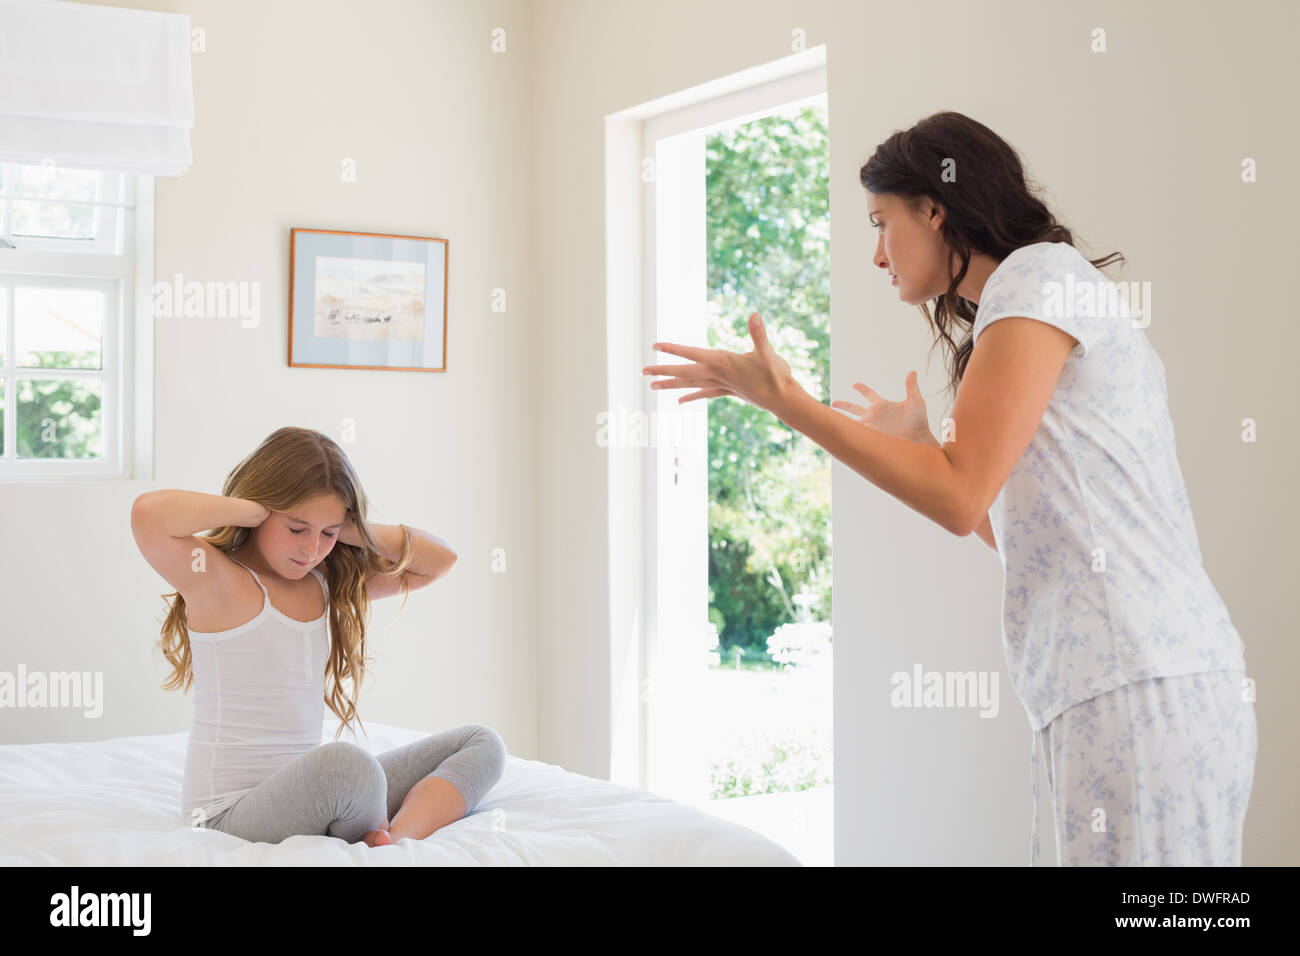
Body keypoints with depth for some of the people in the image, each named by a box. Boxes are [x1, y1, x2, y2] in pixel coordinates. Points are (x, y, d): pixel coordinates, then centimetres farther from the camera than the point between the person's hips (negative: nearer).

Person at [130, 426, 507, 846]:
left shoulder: (328, 582, 12)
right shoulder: (218, 580, -10)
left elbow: (439, 560, 15)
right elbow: (148, 513, -31)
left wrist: (349, 531, 1)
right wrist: (255, 510, -16)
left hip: (312, 793, 8)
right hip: (232, 811, -8)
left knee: (481, 743, 7)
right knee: (345, 762, -40)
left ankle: (397, 842, -19)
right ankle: (374, 840, -6)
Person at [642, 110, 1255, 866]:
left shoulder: (1038, 273, -4)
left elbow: (961, 499, -13)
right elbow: (1021, 533, 22)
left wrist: (785, 400, -8)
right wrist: (917, 439, 31)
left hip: (1141, 686, -9)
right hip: (1113, 689, 9)